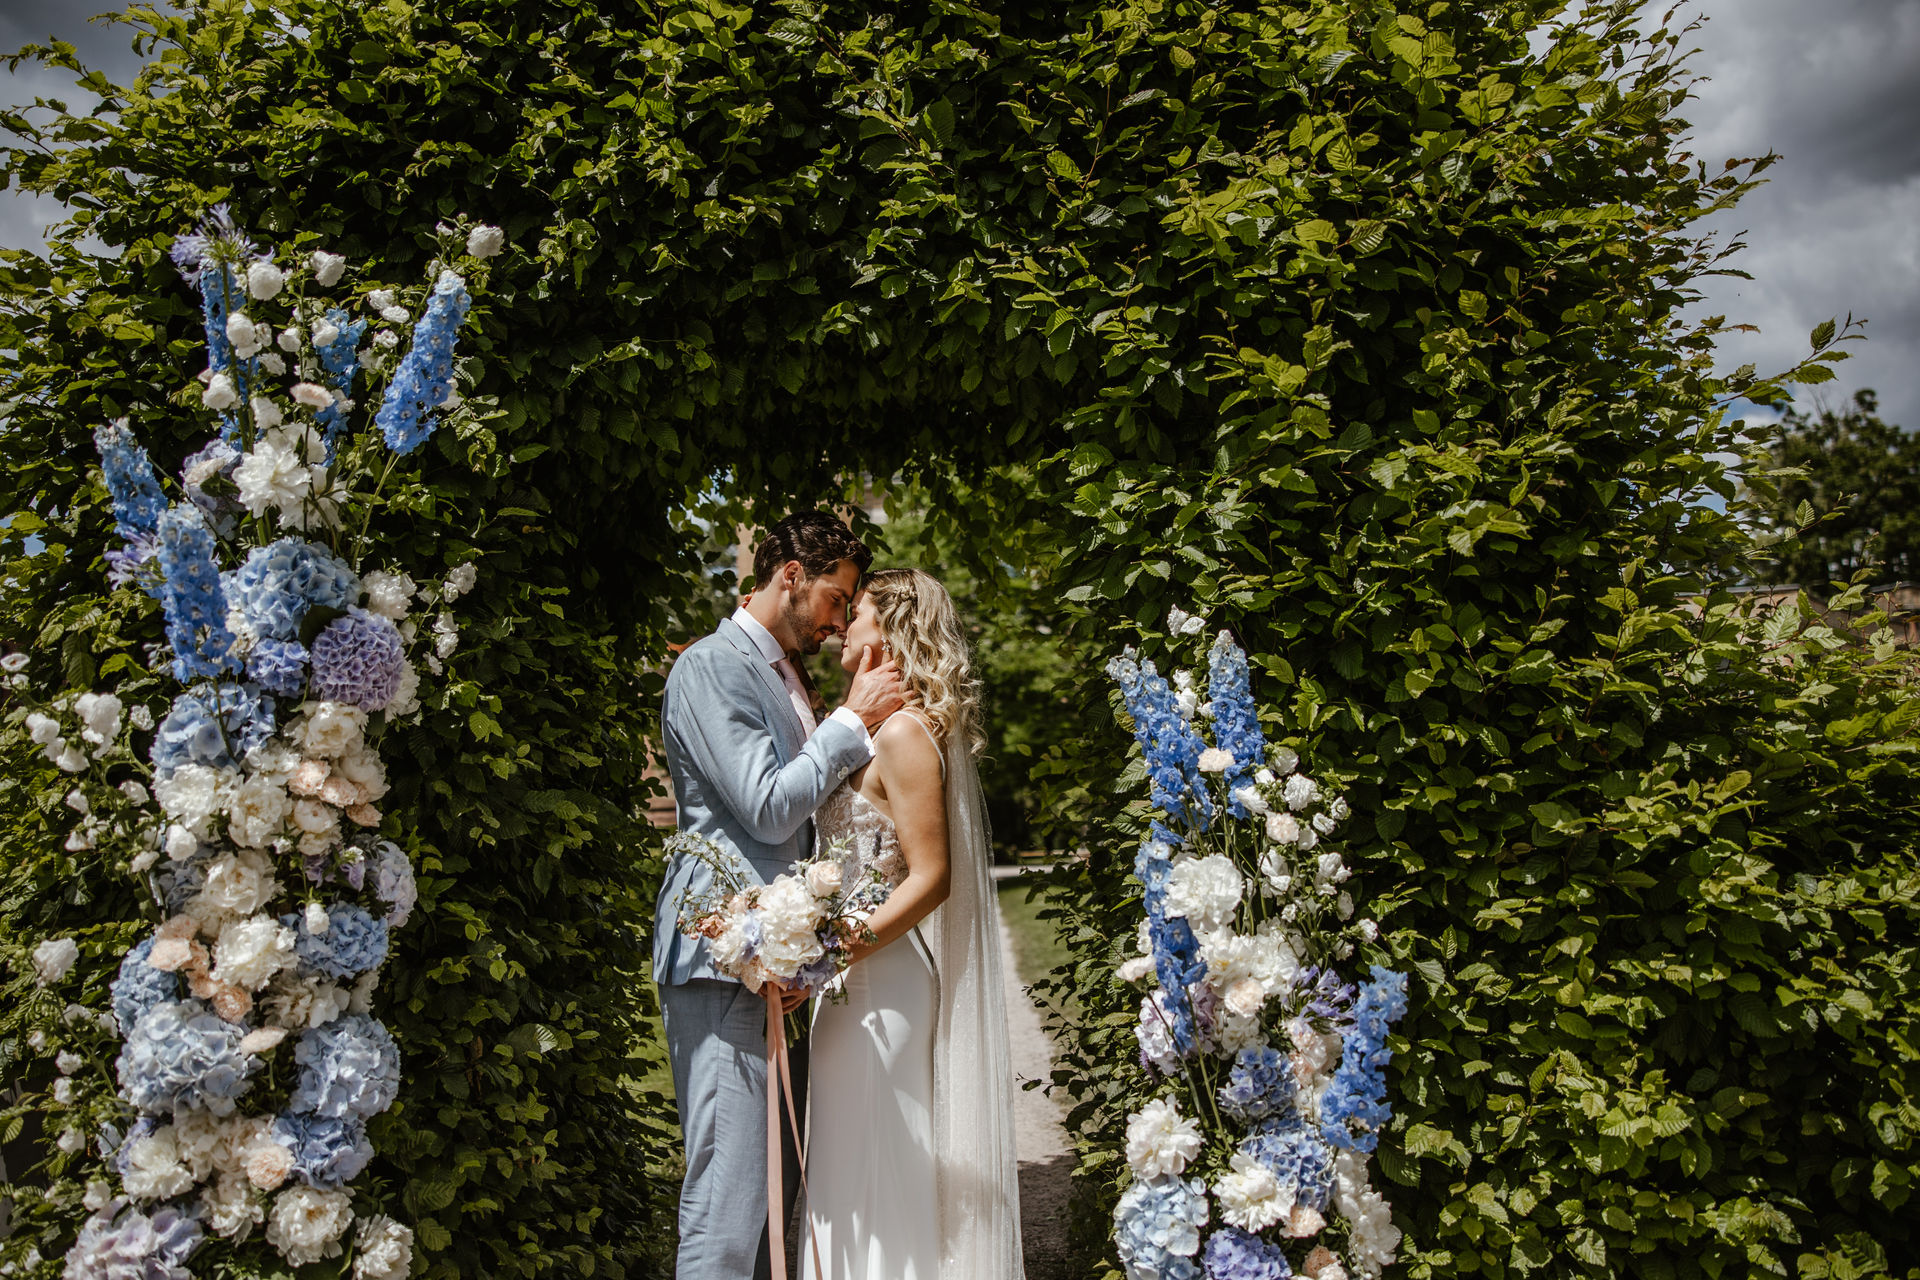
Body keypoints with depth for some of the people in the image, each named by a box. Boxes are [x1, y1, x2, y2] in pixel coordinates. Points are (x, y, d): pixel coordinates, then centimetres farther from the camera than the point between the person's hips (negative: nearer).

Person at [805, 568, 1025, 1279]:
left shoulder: (905, 732, -16)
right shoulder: (870, 726, 13)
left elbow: (930, 879, -19)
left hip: (882, 980, -9)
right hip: (858, 977, 9)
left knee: (873, 1170, 0)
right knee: (851, 1172, 16)